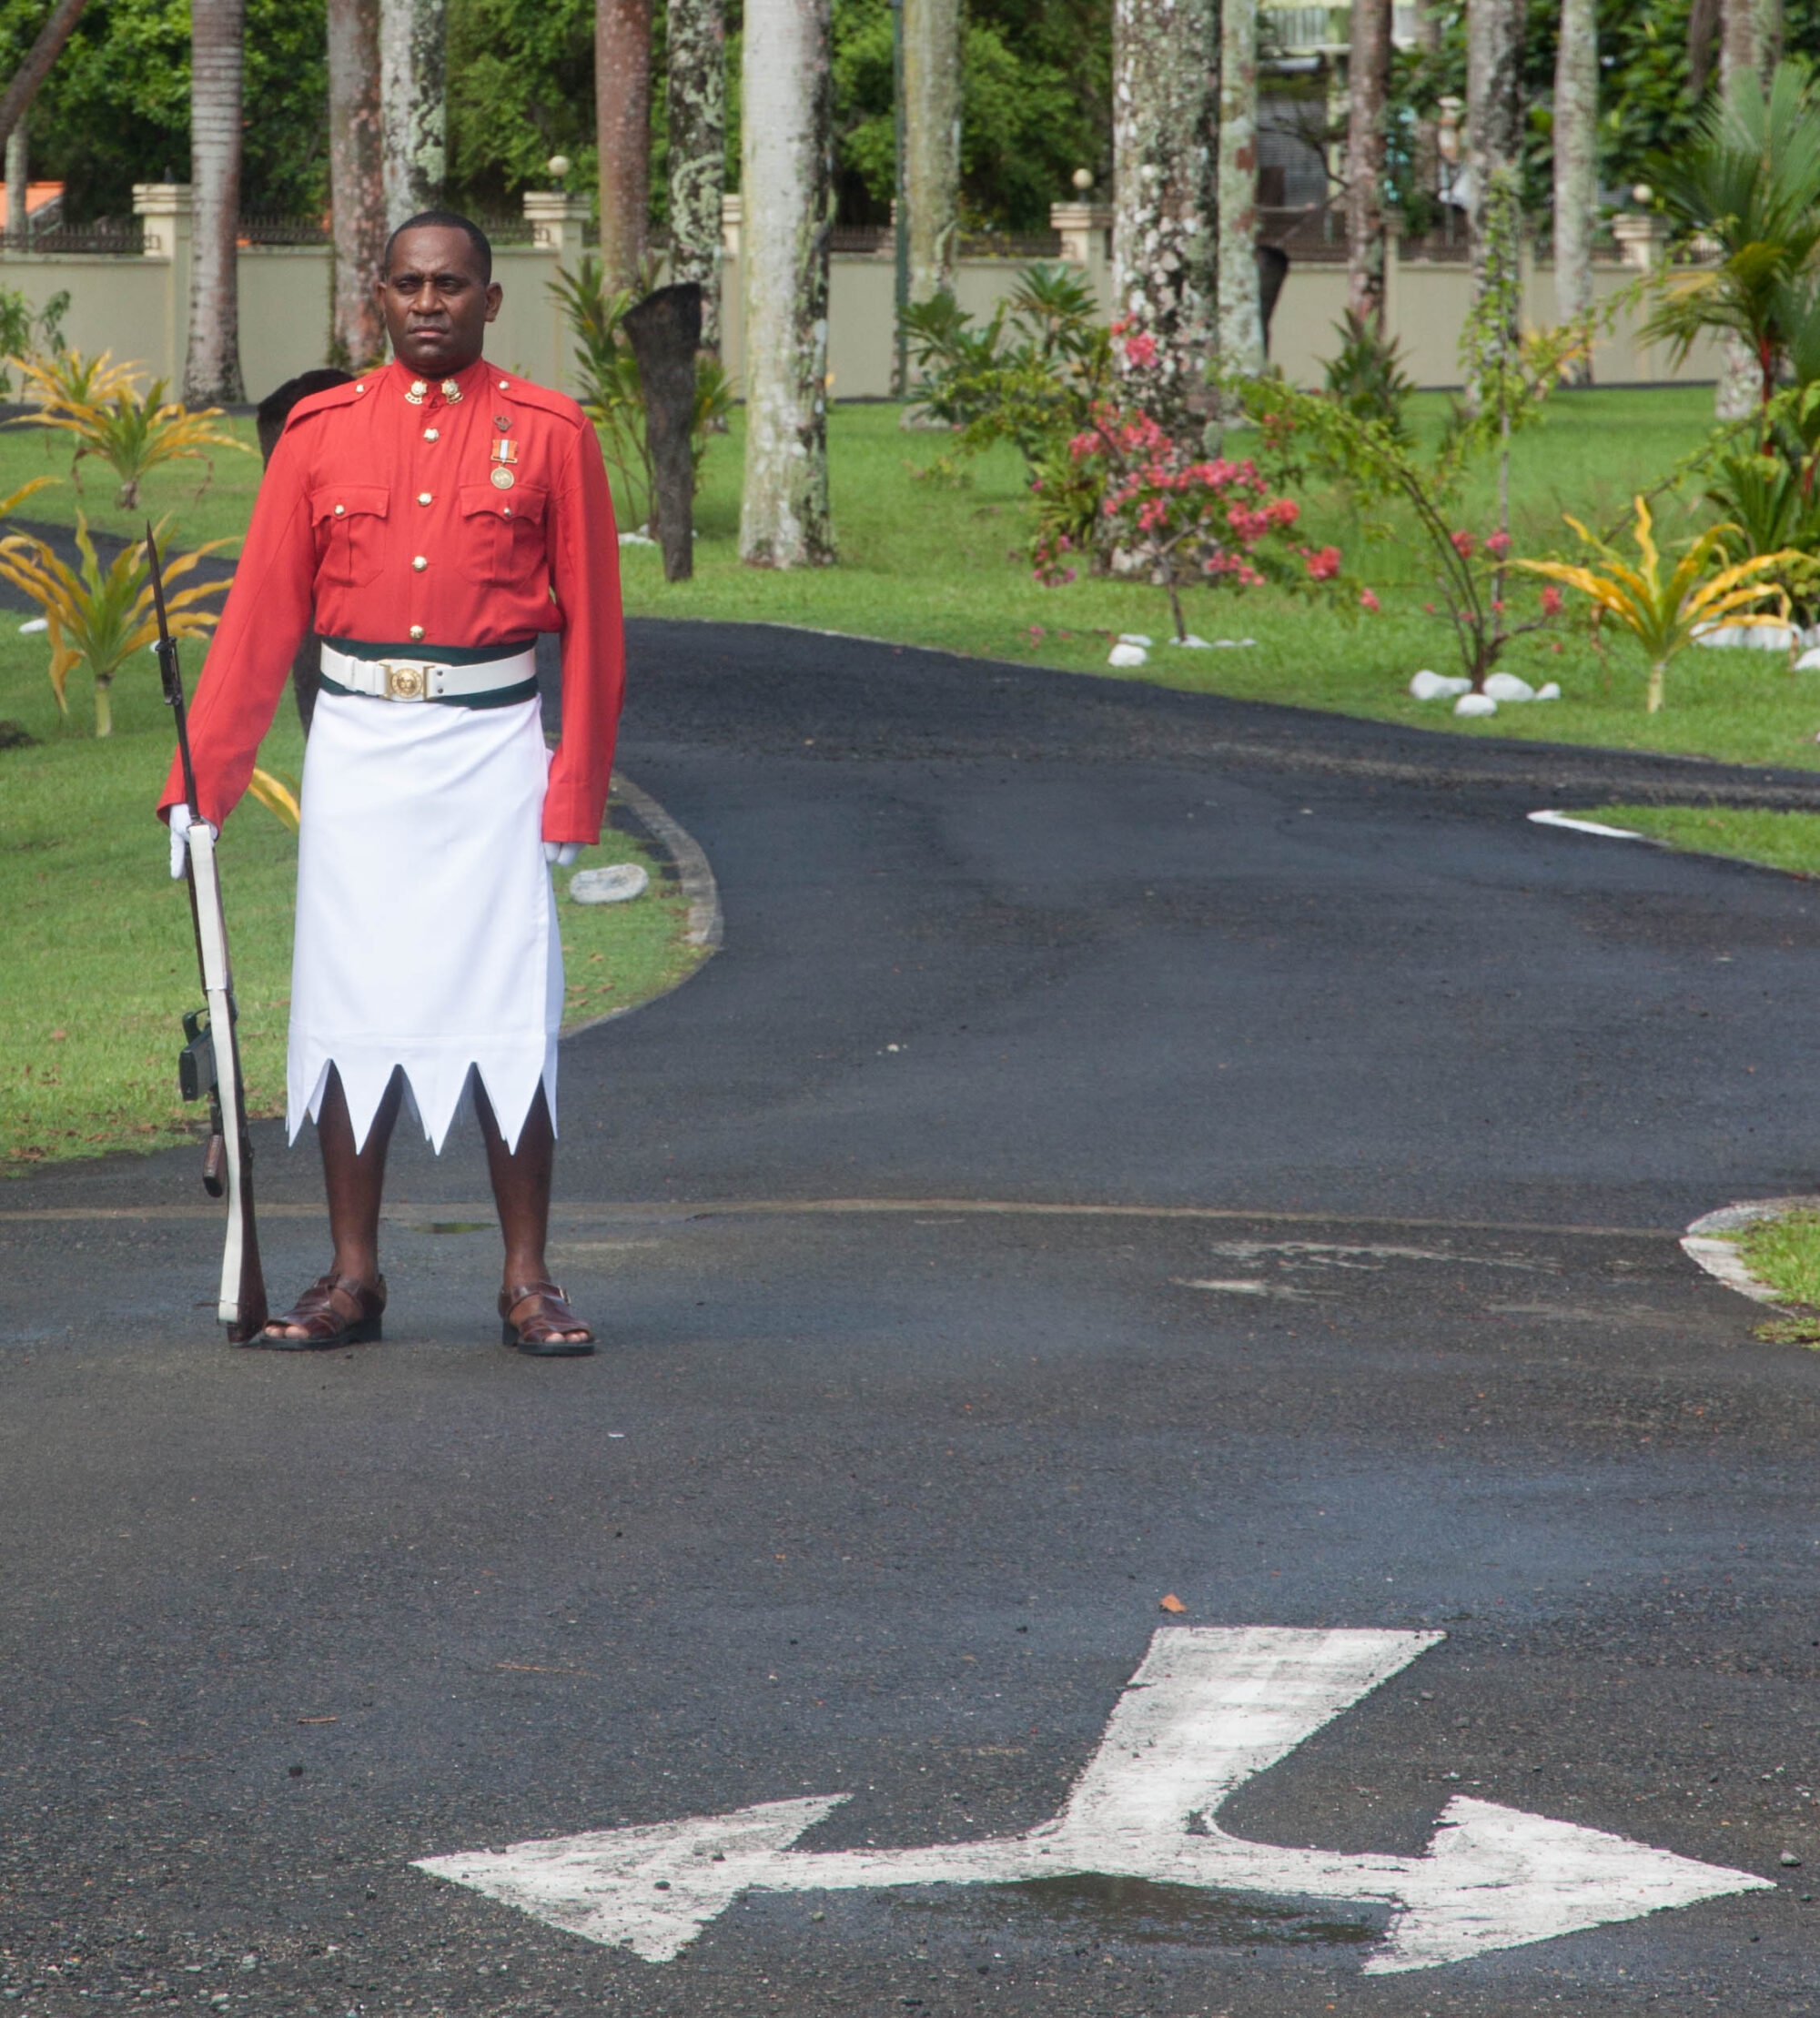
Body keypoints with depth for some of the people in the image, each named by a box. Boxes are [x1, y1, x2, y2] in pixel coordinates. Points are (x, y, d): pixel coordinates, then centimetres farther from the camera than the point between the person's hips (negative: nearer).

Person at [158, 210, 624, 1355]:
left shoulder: (549, 433, 2)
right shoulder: (321, 433, 7)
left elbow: (592, 624, 2)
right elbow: (261, 616, 6)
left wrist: (575, 795, -2)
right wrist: (202, 782, 2)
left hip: (490, 751, -2)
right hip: (357, 750, 2)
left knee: (507, 1015, -3)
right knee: (350, 1010, 3)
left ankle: (528, 1283, 4)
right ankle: (353, 1277, 11)